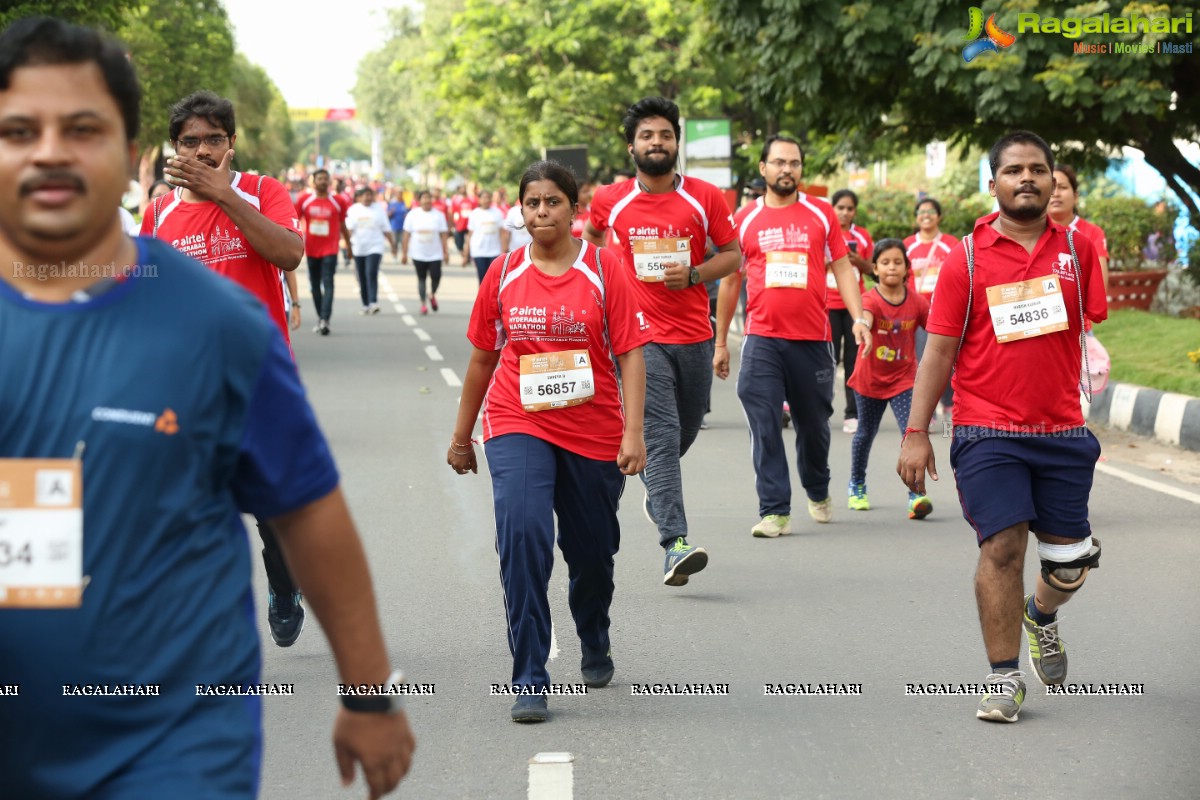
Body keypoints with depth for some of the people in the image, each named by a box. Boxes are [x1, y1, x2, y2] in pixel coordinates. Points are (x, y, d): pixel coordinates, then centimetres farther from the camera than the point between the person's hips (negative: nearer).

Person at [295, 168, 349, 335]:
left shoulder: (337, 202, 1)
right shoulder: (304, 200, 2)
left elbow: (342, 226, 11)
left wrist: (349, 246, 16)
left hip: (330, 249, -2)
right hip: (311, 249, 2)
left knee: (328, 284, -14)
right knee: (315, 285, 10)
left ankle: (325, 320, -21)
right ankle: (320, 319, 23)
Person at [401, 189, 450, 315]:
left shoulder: (438, 215, 0)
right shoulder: (413, 215, -1)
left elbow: (444, 235, 1)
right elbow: (406, 235, 1)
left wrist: (446, 252, -4)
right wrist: (404, 253, -1)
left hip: (435, 254, 0)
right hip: (418, 254, 0)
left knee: (436, 276, -9)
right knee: (421, 278, 5)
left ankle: (432, 295, 21)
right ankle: (423, 303, 14)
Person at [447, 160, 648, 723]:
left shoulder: (603, 271, -4)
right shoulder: (504, 275, 3)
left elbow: (630, 354, -5)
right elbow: (482, 357, 13)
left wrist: (633, 433, -14)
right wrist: (461, 436, 16)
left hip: (593, 432, 0)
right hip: (517, 425, 0)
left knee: (592, 551, 13)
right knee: (522, 534, -20)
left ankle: (595, 646, 45)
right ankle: (529, 682, -16)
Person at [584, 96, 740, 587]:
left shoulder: (705, 198, -1)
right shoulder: (609, 201, 0)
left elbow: (732, 253, 5)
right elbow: (593, 235, 22)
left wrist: (692, 275, -12)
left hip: (694, 335, 3)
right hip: (642, 337, -3)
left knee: (686, 430, 17)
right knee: (661, 435, -14)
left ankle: (656, 490, 50)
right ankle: (675, 545, -21)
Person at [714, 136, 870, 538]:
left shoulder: (821, 214, 6)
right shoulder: (745, 220, 6)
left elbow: (842, 267, 7)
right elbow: (730, 281, 12)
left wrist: (858, 317, -7)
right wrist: (720, 342, 12)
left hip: (812, 339, 1)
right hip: (762, 341, -1)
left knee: (813, 424, 12)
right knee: (764, 426, -9)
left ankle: (818, 492, 37)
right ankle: (775, 511, -6)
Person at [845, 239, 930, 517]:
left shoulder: (917, 301, -9)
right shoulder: (871, 300, -18)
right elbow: (864, 317, -41)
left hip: (904, 378, 0)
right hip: (870, 379, 0)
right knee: (865, 433, 17)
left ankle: (916, 495, -18)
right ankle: (857, 486, 40)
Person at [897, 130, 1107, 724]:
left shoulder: (1076, 248, 7)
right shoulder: (967, 258, 0)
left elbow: (1096, 321, 13)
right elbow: (940, 350, 0)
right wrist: (916, 434, -4)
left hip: (1062, 430, 3)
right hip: (988, 431, -3)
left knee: (1070, 560, 7)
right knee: (1001, 548, -9)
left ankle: (1041, 615, 41)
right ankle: (1004, 678, 3)